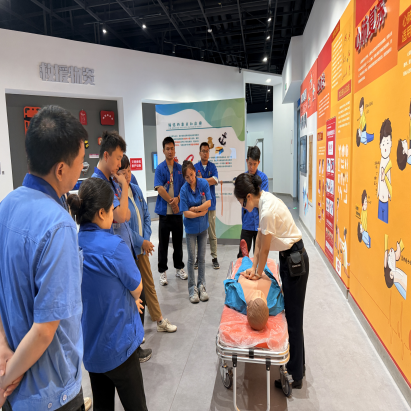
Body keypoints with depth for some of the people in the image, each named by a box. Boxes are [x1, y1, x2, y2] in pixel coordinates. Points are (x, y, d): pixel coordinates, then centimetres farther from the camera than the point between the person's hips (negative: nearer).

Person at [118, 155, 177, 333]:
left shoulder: (136, 189, 3)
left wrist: (146, 239, -3)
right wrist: (142, 243, -13)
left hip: (142, 246, 7)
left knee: (149, 284, 18)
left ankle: (159, 320, 33)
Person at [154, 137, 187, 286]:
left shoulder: (180, 168, 8)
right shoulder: (160, 168, -2)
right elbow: (159, 188, -10)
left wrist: (177, 199, -13)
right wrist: (171, 202, -13)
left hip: (178, 211, 3)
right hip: (164, 211, -3)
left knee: (178, 241, 13)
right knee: (163, 243, 5)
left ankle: (179, 268, 28)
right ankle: (162, 271, 16)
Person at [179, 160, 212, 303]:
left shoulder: (204, 183, -8)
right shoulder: (184, 190, -13)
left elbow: (208, 203, -13)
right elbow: (186, 213, -15)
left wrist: (194, 208, -16)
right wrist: (201, 212, -13)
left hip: (203, 227, 2)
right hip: (191, 228, -2)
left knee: (202, 258, 11)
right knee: (192, 259, 7)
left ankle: (201, 286, 24)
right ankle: (192, 288, 19)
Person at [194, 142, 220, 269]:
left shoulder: (213, 166, 7)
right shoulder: (194, 167, 5)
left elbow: (215, 180, -10)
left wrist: (200, 179, -9)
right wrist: (208, 181, -12)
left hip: (210, 203, 0)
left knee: (212, 232, 5)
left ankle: (214, 257, 15)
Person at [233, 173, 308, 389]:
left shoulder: (268, 210, -27)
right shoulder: (264, 199, 1)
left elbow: (265, 248, -16)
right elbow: (259, 239, 6)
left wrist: (258, 273, -1)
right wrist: (254, 267, 6)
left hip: (294, 260, -9)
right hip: (290, 258, 9)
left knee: (293, 317, 3)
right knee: (291, 314, 19)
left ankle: (295, 375, 21)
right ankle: (297, 366, 36)